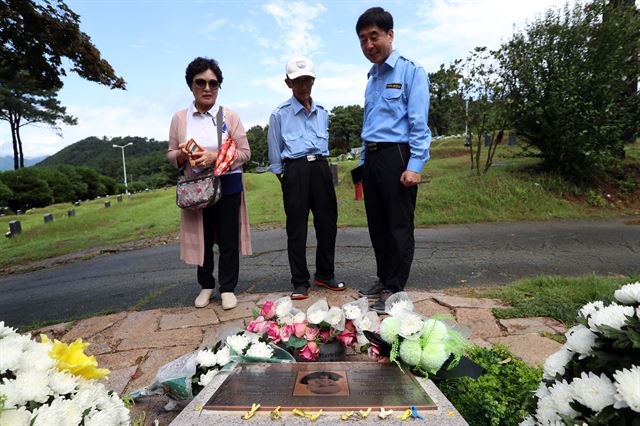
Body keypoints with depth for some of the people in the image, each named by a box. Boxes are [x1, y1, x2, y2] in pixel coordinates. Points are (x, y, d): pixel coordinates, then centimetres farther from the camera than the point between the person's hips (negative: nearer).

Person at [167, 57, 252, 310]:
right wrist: (183, 155, -14)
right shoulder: (179, 118, 5)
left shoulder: (229, 116, 0)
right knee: (202, 239, 11)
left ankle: (228, 288, 17)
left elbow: (245, 152, -3)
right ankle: (206, 285, 29)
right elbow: (171, 155, 10)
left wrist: (215, 156, -17)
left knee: (228, 240, 3)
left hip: (227, 185, -2)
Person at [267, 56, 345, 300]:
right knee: (297, 227, -1)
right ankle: (300, 282, 10)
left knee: (327, 223, 7)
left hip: (321, 168, 4)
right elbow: (275, 152, 5)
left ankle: (325, 274, 23)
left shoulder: (322, 112, 15)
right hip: (295, 170, -4)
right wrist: (284, 179, 2)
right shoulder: (280, 114, 2)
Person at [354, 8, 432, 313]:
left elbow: (418, 124, -11)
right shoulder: (372, 77, 19)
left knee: (399, 226, 0)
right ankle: (383, 280, 27)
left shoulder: (411, 71, -2)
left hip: (397, 156, -7)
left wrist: (414, 166, -19)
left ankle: (394, 290, 11)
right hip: (371, 158, 7)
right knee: (377, 225, 12)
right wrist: (363, 162, 16)